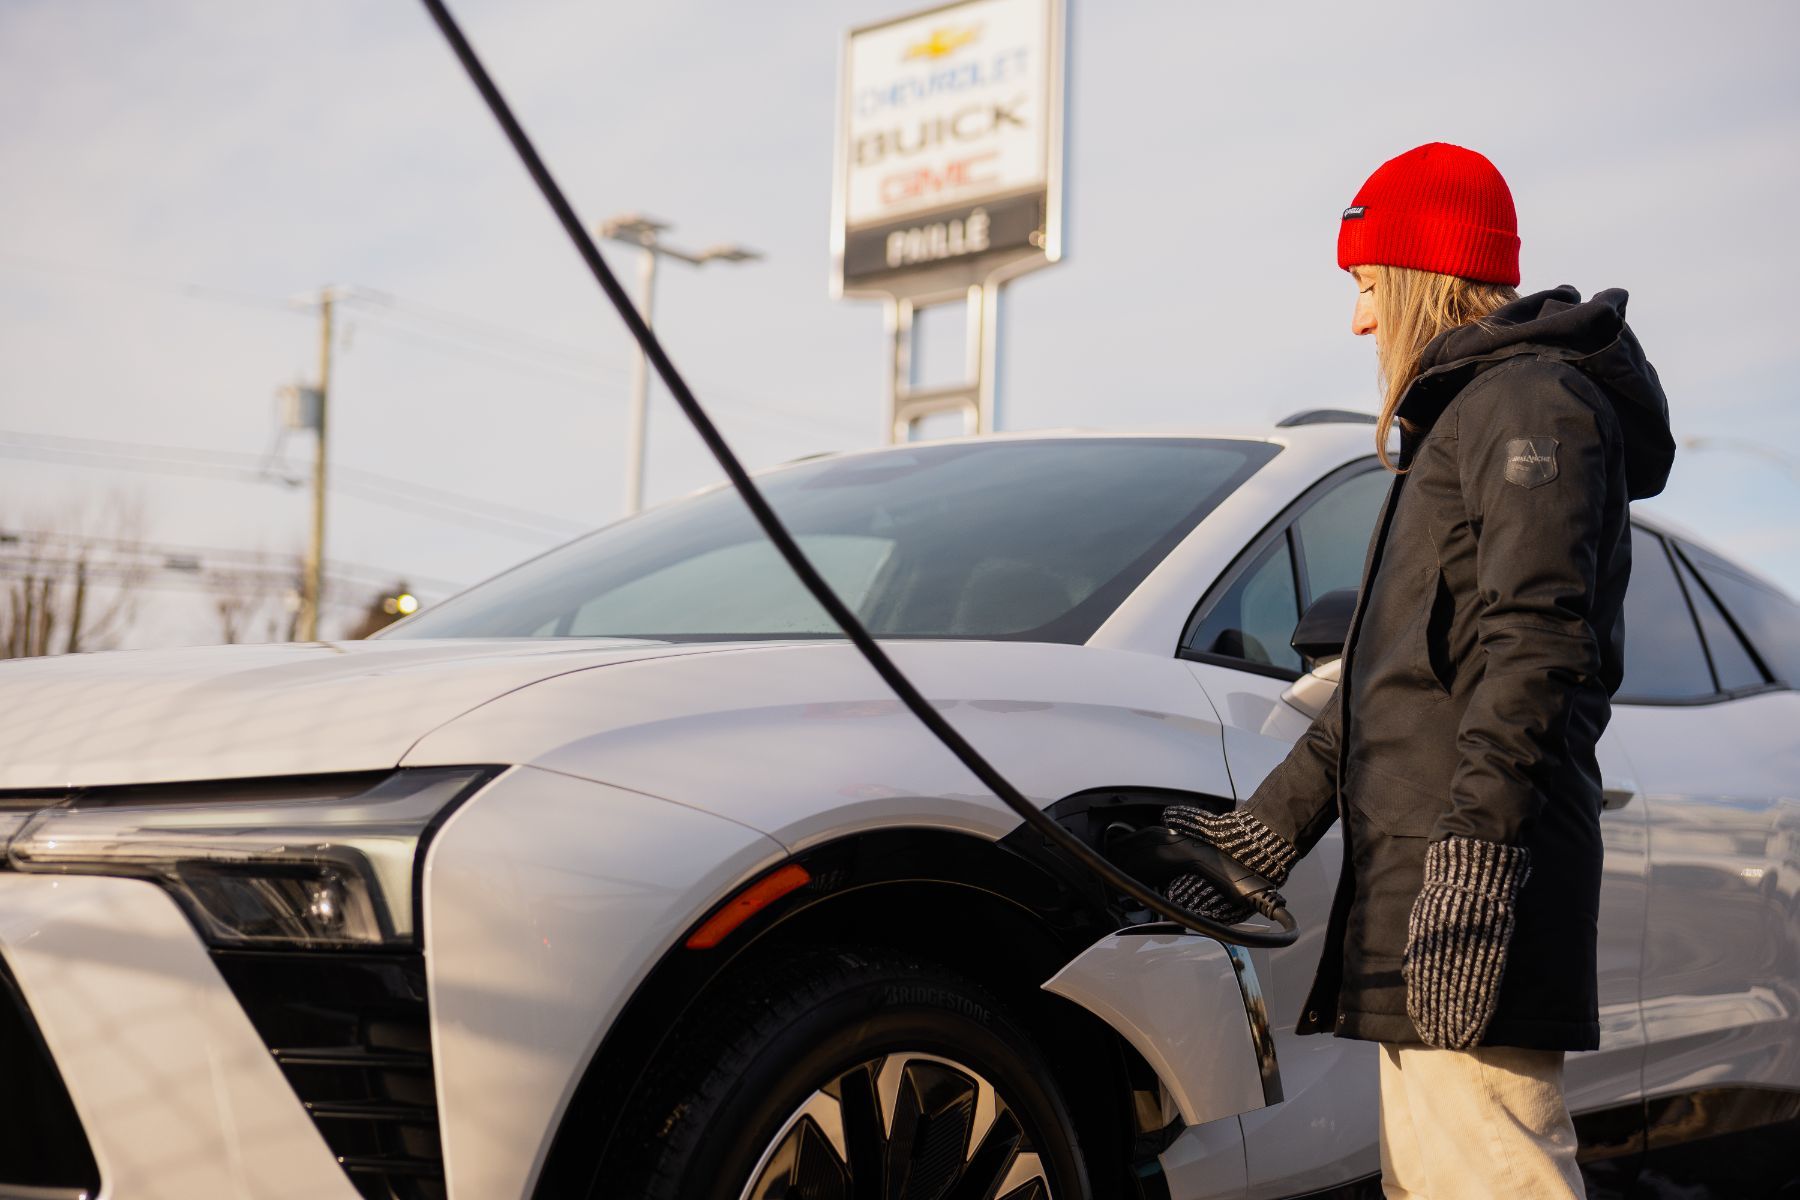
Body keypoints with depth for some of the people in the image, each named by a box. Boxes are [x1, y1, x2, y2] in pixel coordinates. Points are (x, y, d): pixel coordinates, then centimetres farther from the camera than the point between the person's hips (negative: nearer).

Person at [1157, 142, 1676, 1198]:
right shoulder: (1461, 419, 28)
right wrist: (1268, 826, 27)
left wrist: (1475, 842, -27)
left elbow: (1535, 642, -18)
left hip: (1470, 874, -10)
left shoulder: (1532, 399, -4)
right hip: (1411, 884, 10)